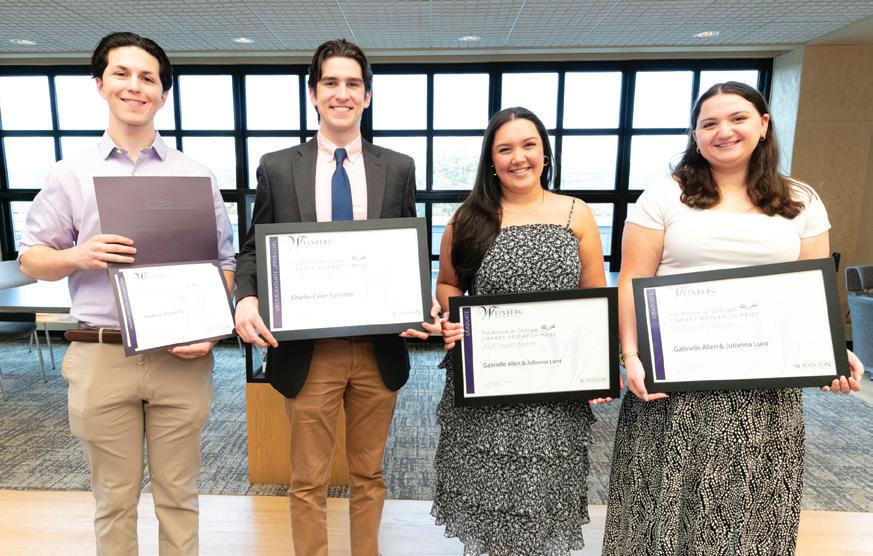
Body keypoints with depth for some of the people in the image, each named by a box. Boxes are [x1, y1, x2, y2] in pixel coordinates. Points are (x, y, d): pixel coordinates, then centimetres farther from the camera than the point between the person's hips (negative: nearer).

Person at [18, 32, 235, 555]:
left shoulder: (197, 175, 5)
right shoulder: (71, 174, 6)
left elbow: (224, 262, 5)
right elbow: (30, 258, 10)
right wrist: (78, 256, -12)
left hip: (180, 356, 0)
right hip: (102, 356, 1)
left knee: (178, 494, 12)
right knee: (114, 498, 15)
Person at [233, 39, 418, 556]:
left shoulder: (398, 168, 3)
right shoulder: (277, 167, 2)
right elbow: (255, 248, 5)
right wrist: (246, 299, -16)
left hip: (379, 348, 1)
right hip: (308, 351, -1)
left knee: (369, 475, 20)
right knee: (309, 483, 14)